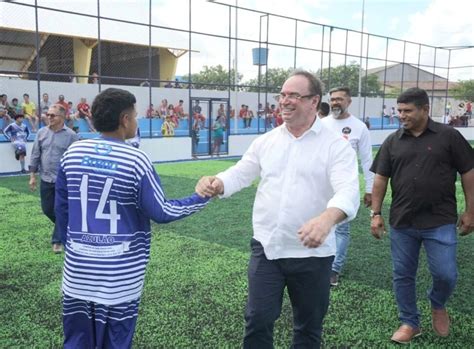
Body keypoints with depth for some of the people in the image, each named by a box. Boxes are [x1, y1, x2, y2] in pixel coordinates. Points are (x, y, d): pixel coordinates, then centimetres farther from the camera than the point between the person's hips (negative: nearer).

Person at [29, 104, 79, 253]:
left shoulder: (71, 135, -9)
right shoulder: (42, 132, 3)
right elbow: (35, 154, 8)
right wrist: (32, 175, 6)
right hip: (46, 180, 5)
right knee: (47, 209, 13)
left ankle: (57, 241, 13)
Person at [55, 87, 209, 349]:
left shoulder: (73, 153, 0)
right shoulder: (135, 160, -13)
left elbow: (61, 207, 8)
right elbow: (160, 212, -8)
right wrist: (202, 198, 4)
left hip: (78, 269, 4)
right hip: (120, 274, -4)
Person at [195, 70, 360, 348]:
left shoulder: (337, 145, -9)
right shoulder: (266, 141, 6)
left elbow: (348, 191, -22)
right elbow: (240, 174, 7)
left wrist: (328, 218, -45)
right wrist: (216, 183, -17)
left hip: (312, 253, -2)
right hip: (266, 248, 3)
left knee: (308, 326, 16)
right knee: (257, 321, 9)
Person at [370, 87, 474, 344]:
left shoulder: (449, 136, -2)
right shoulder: (393, 141, 4)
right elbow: (380, 178, 6)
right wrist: (376, 213, 2)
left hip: (440, 221, -2)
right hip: (401, 222, 3)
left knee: (445, 274, -2)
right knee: (402, 275, 9)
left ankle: (438, 305, 32)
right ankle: (410, 323, 27)